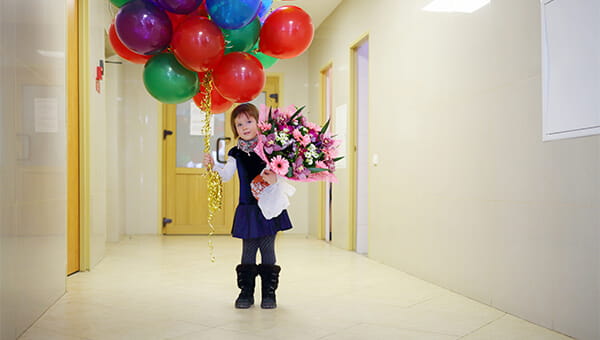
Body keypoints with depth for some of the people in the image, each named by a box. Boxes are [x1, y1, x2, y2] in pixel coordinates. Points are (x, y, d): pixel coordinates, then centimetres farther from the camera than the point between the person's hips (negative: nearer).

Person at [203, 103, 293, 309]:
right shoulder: (236, 153, 5)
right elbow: (226, 175, 0)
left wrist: (275, 178, -28)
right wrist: (214, 165, -17)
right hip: (247, 209, 2)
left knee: (267, 249, 3)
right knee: (248, 250, 6)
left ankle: (269, 292, 13)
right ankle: (246, 292, 16)